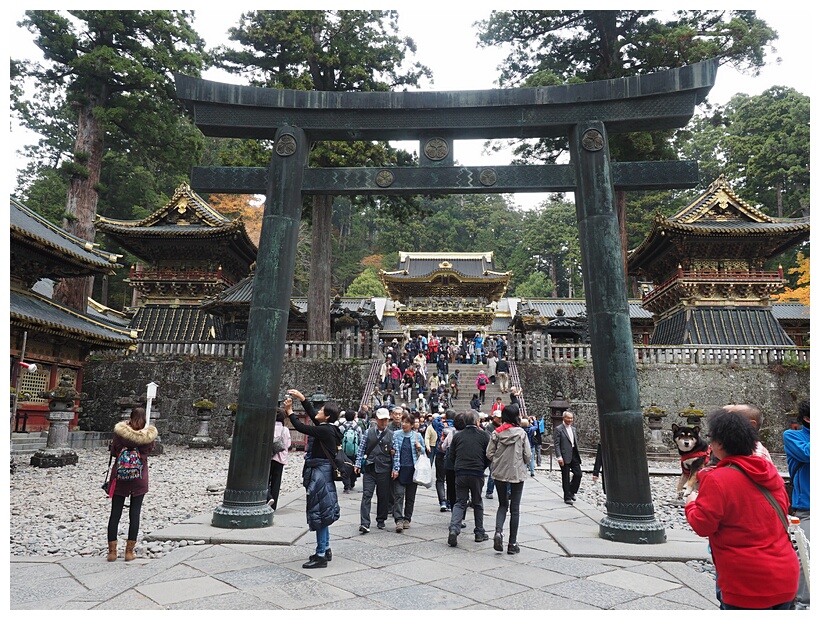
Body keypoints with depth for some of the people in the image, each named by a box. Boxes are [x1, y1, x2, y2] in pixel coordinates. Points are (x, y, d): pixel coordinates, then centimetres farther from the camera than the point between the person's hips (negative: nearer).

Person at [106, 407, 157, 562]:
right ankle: (129, 551, 11)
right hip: (139, 479, 0)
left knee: (115, 513, 9)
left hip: (120, 477, 0)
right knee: (135, 514, 7)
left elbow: (113, 451, -1)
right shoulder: (149, 435, -9)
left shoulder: (120, 432, -11)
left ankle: (112, 551, 13)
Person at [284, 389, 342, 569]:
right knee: (322, 512, 17)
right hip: (320, 472, 10)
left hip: (320, 473, -10)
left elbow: (301, 427, -16)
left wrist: (289, 411, -5)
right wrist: (301, 398, 18)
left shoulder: (325, 430, -18)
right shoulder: (326, 428, 8)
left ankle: (321, 556, 2)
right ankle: (325, 550, 27)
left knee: (319, 513, -4)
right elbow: (312, 414, 21)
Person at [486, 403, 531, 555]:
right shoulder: (521, 433, -9)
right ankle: (512, 543, 12)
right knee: (515, 508, 9)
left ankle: (498, 531, -7)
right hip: (517, 474, -1)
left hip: (500, 473, 1)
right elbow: (527, 456, -7)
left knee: (502, 505, 17)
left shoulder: (496, 433, -6)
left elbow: (489, 454, -5)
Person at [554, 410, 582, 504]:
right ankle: (567, 497, 12)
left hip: (574, 455, 6)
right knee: (565, 478, 2)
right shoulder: (559, 429, -7)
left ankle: (571, 492, 24)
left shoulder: (574, 429, 15)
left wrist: (578, 454, 14)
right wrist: (559, 457, -18)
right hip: (565, 456, -6)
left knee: (578, 474, 3)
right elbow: (557, 444, -11)